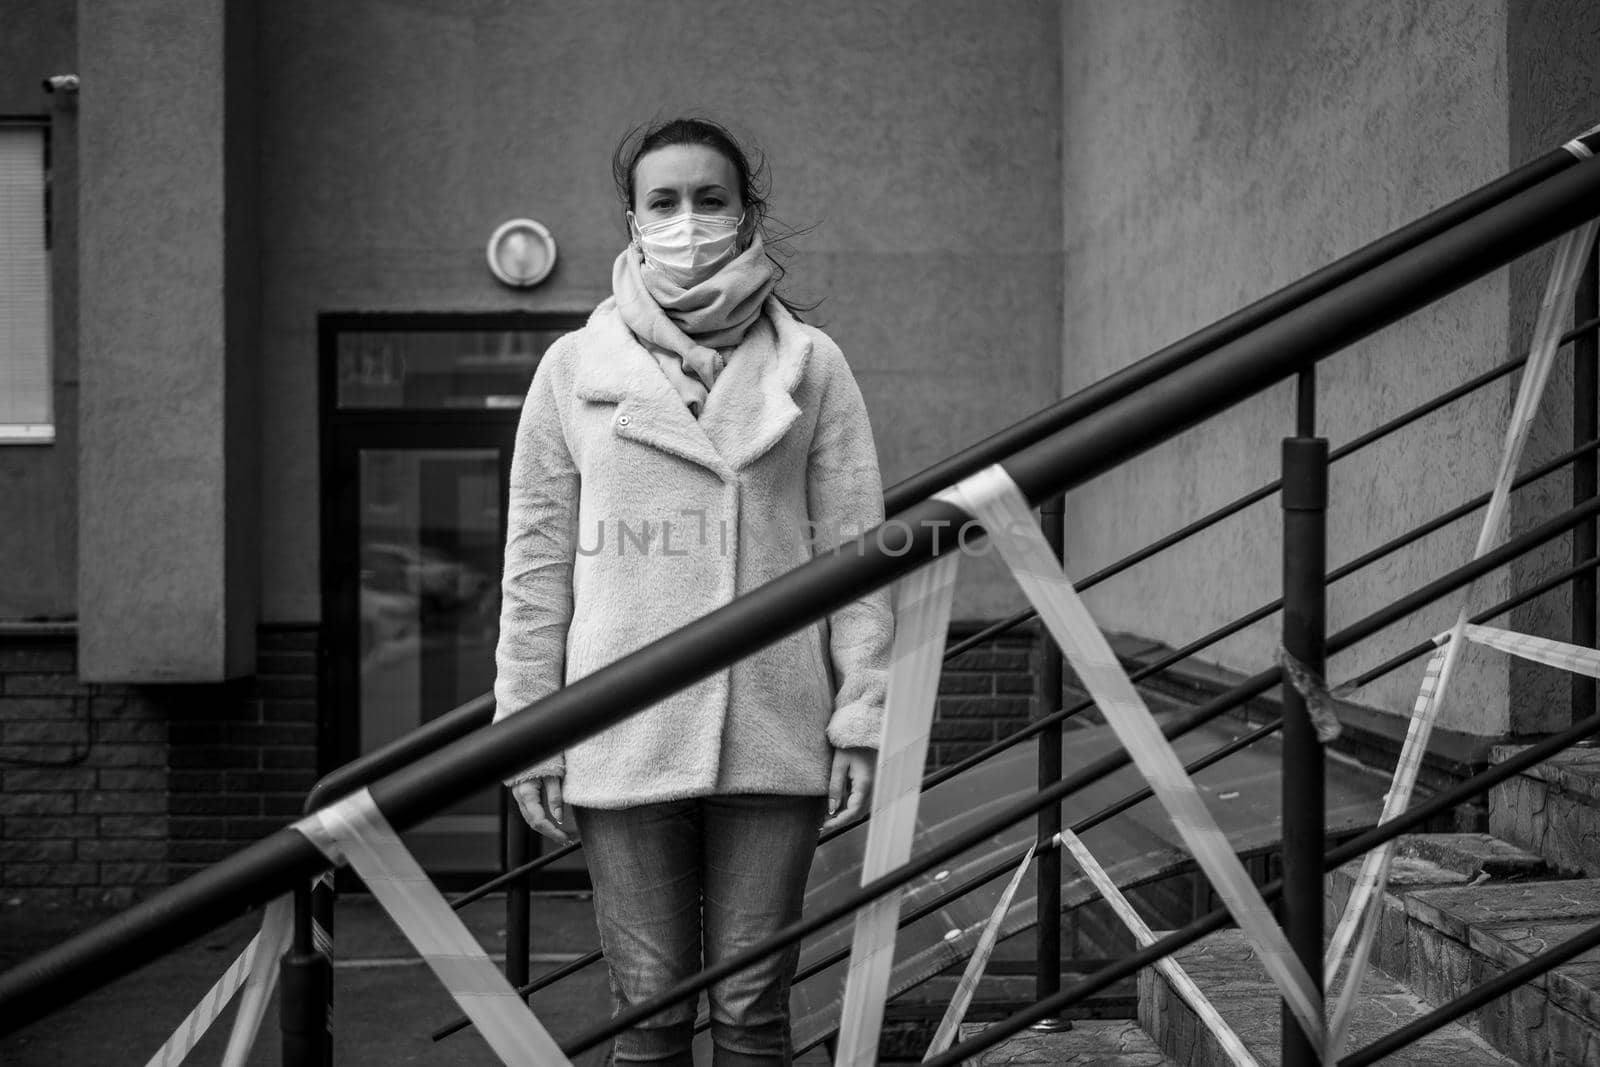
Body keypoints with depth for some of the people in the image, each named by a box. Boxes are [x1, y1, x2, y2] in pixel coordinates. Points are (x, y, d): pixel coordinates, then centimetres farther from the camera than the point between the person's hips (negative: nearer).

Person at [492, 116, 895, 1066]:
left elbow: (857, 549, 3)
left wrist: (863, 720, -3)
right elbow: (538, 563, 6)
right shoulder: (575, 368, 5)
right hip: (624, 732, 0)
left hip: (775, 736, 0)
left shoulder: (810, 364, 4)